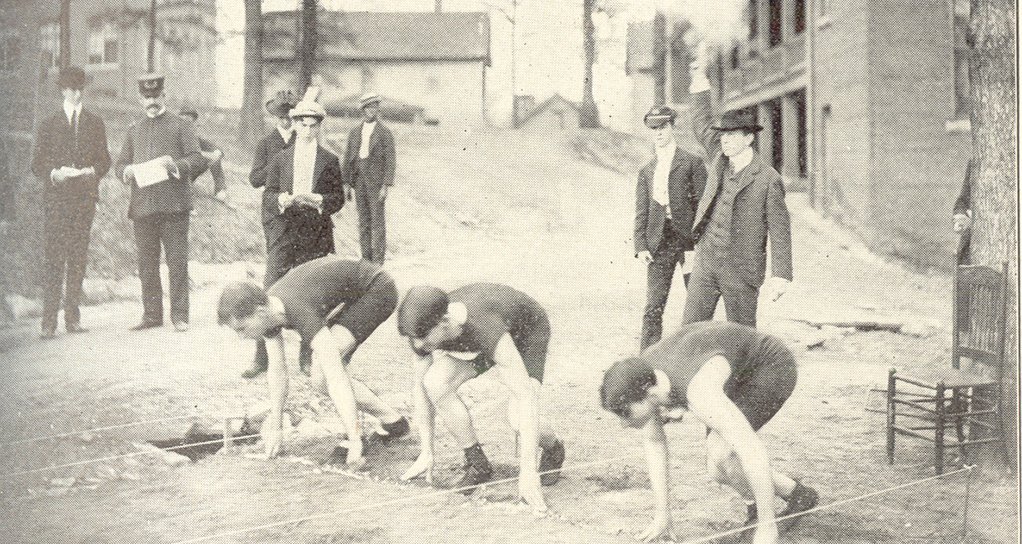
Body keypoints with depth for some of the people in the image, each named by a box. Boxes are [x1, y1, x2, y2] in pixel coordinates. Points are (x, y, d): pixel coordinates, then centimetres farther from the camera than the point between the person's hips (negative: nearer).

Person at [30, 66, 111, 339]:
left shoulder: (95, 123, 14)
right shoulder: (49, 124, 9)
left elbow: (105, 160, 14)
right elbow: (37, 164, 8)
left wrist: (92, 172, -6)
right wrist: (54, 173, -12)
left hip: (84, 196, 2)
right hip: (56, 197, -2)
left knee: (79, 257, 1)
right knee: (53, 257, -9)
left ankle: (73, 317, 7)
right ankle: (49, 321, -9)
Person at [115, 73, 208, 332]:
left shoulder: (181, 126, 8)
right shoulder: (134, 129, 20)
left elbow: (198, 159, -1)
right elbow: (120, 163, 19)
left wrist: (175, 165, -20)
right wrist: (126, 171, -5)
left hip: (174, 205, -4)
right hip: (142, 206, 4)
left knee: (177, 261, -5)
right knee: (147, 265, 6)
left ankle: (179, 315, 0)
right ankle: (152, 314, 14)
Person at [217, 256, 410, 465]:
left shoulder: (303, 315, -37)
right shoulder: (266, 309, -12)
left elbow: (337, 379, -40)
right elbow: (277, 371, 2)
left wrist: (355, 442, -41)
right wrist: (276, 426, 10)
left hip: (377, 291, -9)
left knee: (326, 366, -22)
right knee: (321, 378, 2)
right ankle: (391, 419, 10)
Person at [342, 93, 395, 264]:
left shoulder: (385, 133, -4)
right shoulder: (354, 132, 9)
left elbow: (391, 161, -8)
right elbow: (348, 158, 12)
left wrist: (386, 186, -16)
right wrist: (348, 184, 7)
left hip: (377, 182, -4)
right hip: (359, 183, 4)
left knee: (378, 221, -3)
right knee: (363, 222, 7)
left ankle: (378, 261, 1)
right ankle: (366, 259, 13)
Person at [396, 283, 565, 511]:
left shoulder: (486, 330, -45)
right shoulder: (421, 331, -27)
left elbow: (526, 395, -43)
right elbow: (420, 388, -10)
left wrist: (528, 471, -44)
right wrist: (427, 454, -9)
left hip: (527, 332, -5)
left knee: (519, 419, -27)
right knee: (435, 383, -23)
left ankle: (553, 447, 11)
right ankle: (477, 464, -4)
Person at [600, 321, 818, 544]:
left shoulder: (698, 393, -42)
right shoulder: (635, 379, -18)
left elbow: (754, 452, -42)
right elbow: (654, 443, -4)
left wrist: (767, 526, -34)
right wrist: (662, 515, -3)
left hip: (773, 367, -8)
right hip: (741, 373, 8)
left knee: (719, 454, -23)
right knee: (722, 470, 3)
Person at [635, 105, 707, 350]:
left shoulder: (692, 163, 4)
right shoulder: (646, 171, 16)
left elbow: (702, 203, -1)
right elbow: (641, 212, 13)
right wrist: (641, 245, 0)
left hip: (689, 238, -2)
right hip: (659, 242, 3)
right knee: (653, 308, -3)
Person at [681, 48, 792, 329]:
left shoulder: (768, 180, -9)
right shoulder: (720, 160, 7)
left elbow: (780, 230, -9)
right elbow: (701, 124, 18)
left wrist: (781, 275, -16)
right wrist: (699, 78, 14)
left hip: (741, 273, -5)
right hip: (705, 263, 5)